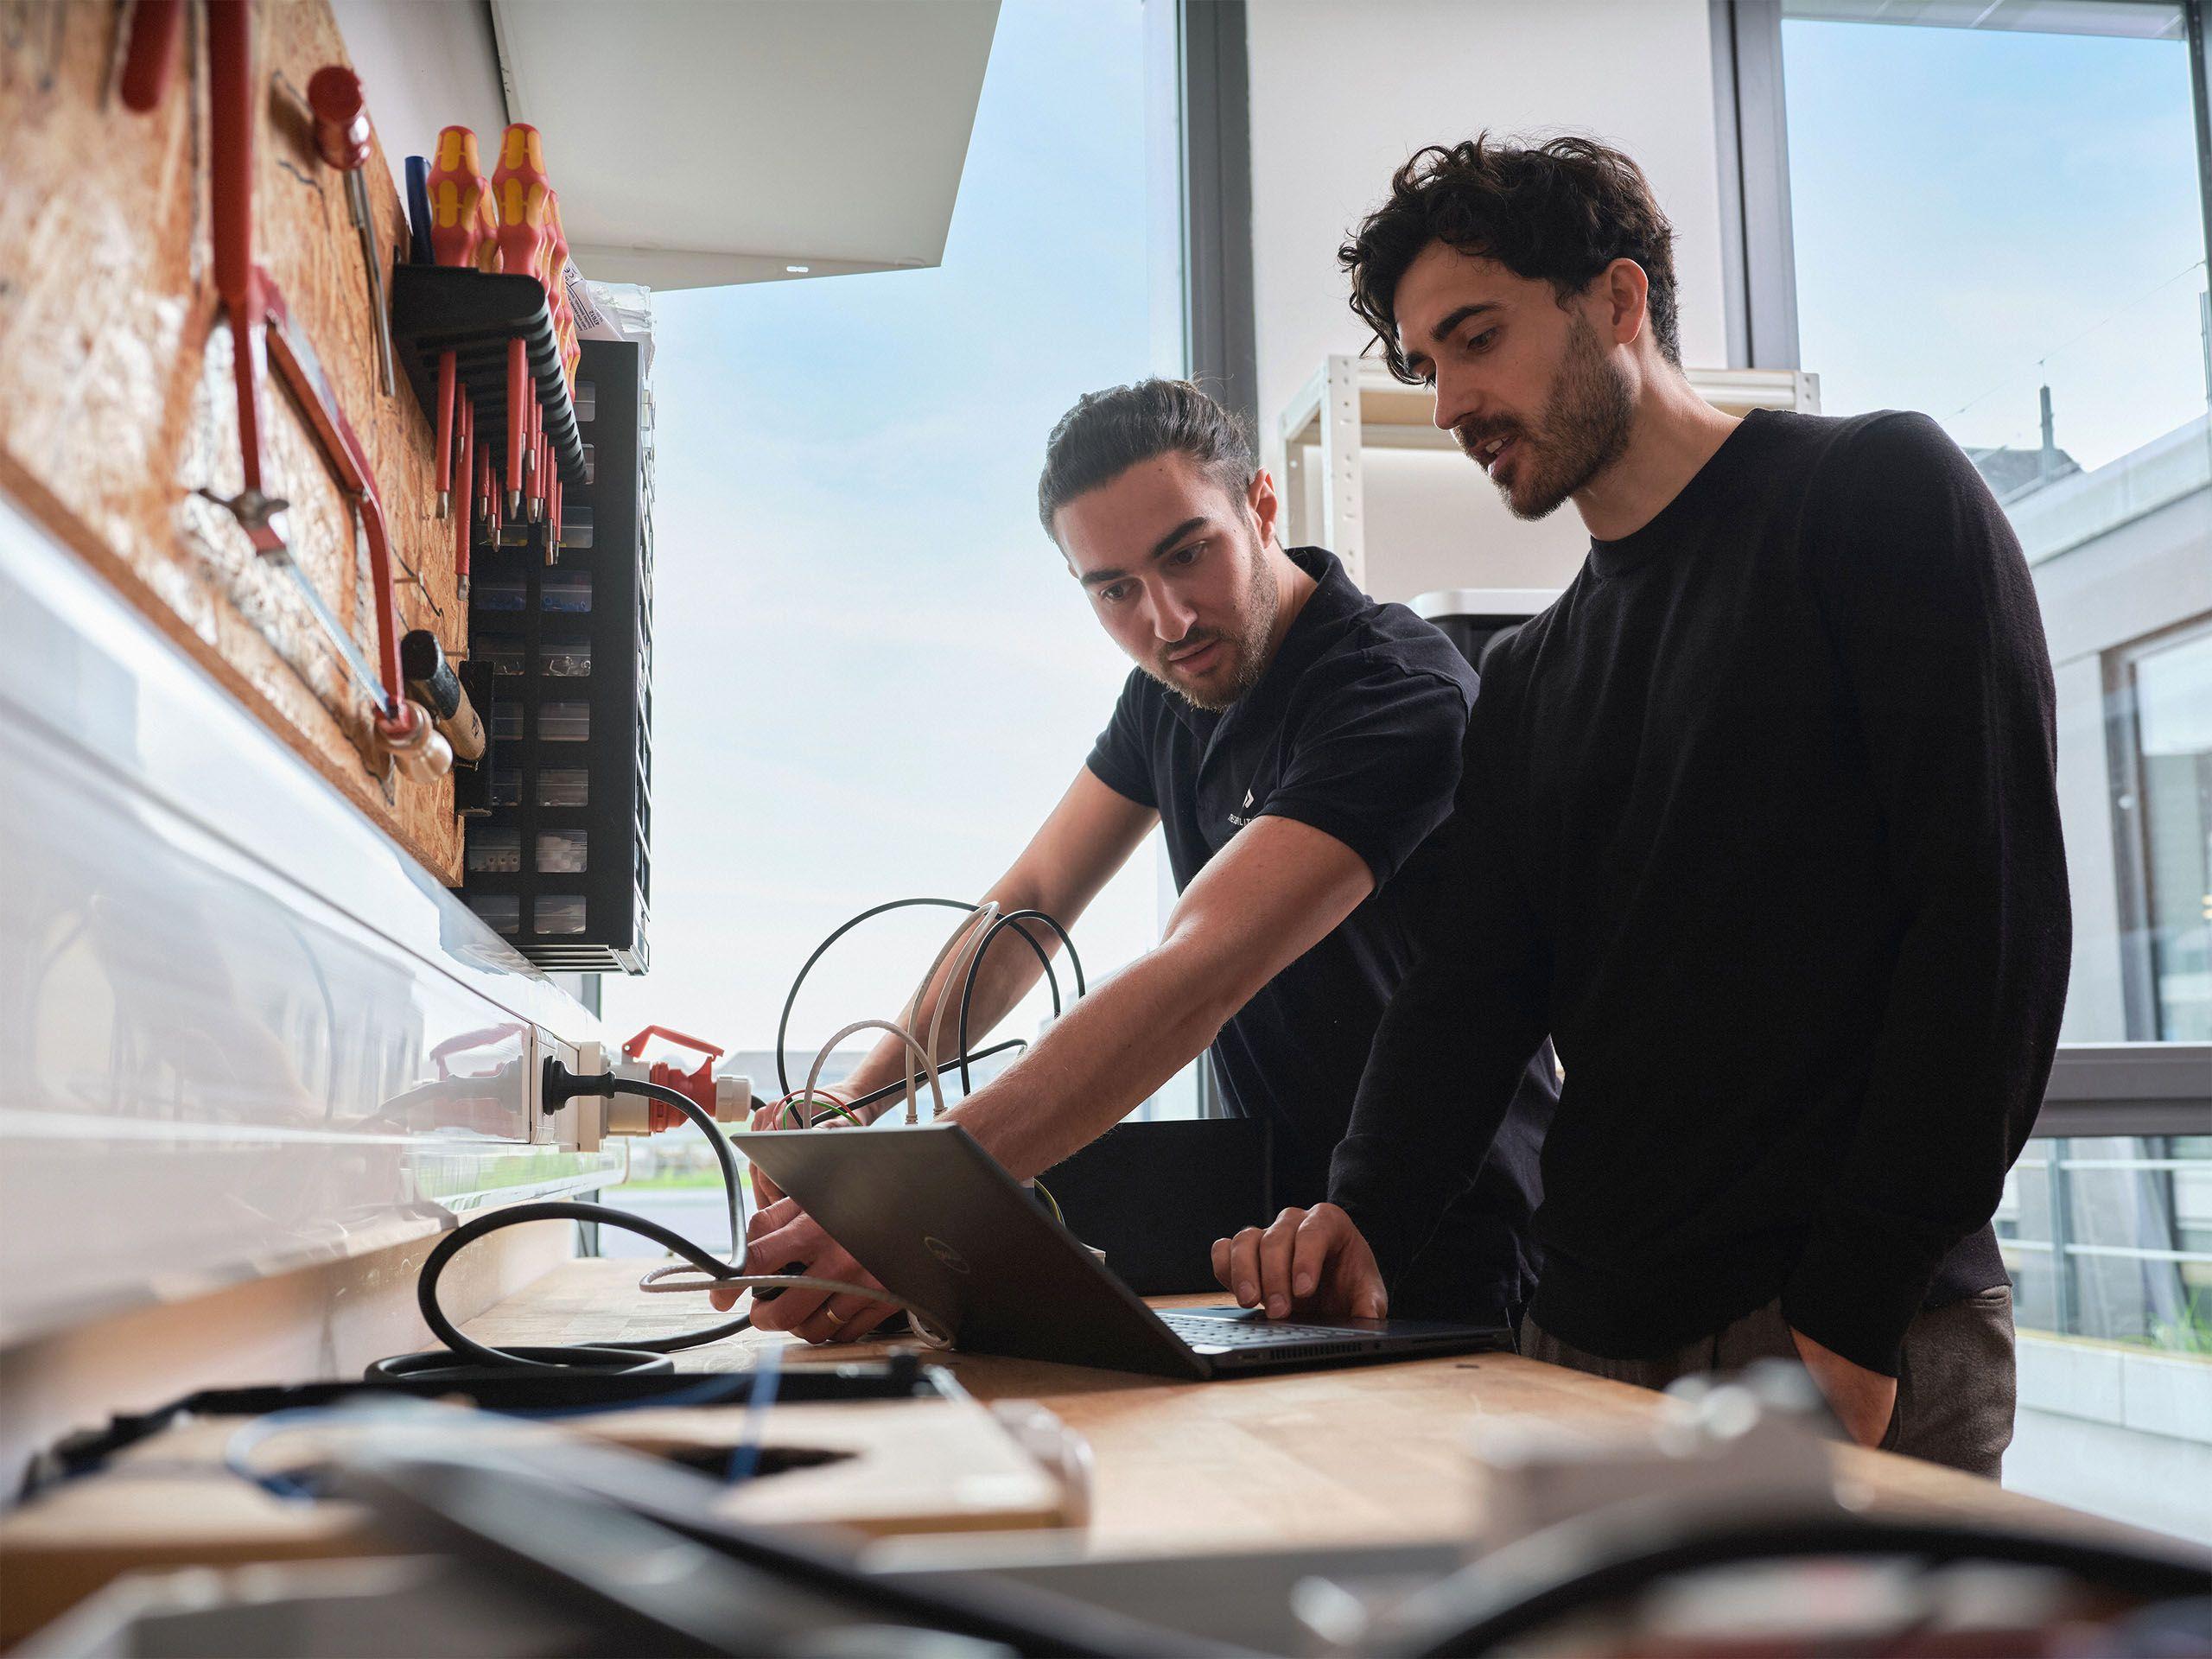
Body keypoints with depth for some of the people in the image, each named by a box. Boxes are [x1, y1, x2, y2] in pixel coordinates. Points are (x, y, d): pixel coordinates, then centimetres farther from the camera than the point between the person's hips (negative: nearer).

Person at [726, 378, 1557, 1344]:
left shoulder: (1400, 692, -23)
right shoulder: (1172, 689, 4)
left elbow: (1200, 976, -33)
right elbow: (1033, 901, 10)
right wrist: (855, 1101, -4)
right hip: (1284, 1236, 6)